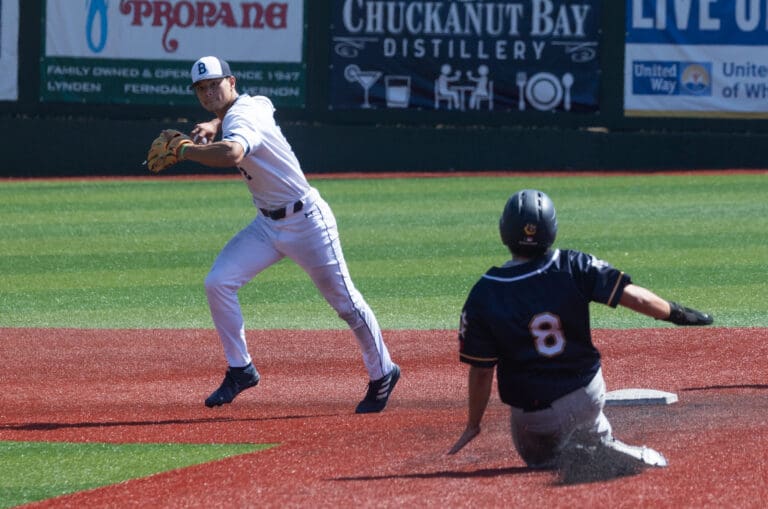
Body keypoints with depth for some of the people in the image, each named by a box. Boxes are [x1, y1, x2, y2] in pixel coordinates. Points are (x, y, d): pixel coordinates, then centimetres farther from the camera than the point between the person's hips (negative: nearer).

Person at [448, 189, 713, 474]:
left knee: (542, 459, 24)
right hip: (590, 394, 3)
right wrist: (676, 314, 1)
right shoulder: (574, 267, -15)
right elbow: (631, 295, -16)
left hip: (536, 414, -3)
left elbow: (481, 372, -12)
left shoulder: (484, 296, -17)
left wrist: (473, 425, 1)